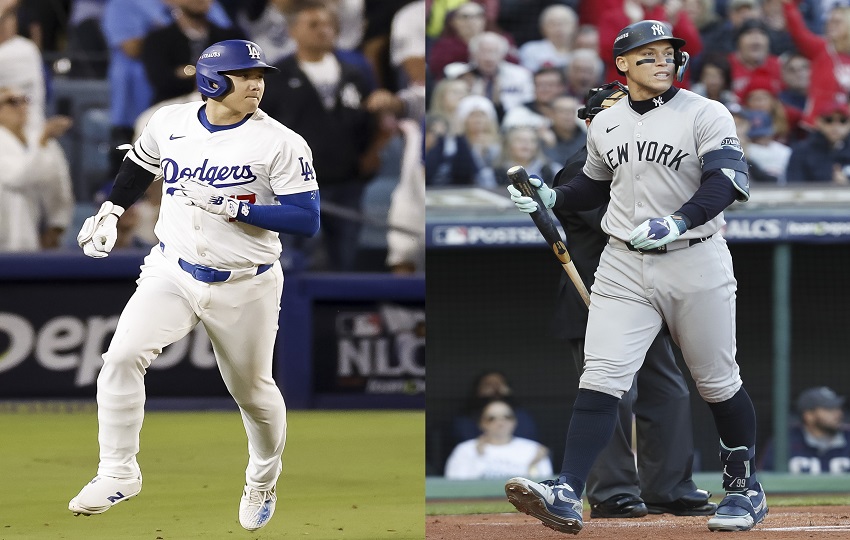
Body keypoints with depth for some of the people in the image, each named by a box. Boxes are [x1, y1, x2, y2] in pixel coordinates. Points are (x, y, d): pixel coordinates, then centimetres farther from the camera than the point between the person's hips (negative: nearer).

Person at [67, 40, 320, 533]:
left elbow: (308, 219, -19)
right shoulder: (169, 123, -2)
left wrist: (230, 207, -26)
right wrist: (110, 213, 15)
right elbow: (141, 165, 21)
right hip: (172, 273, 2)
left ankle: (264, 480, 41)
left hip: (245, 288, -2)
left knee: (253, 391, 12)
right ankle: (118, 474, -8)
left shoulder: (281, 143, -14)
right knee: (123, 357, -19)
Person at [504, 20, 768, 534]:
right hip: (624, 267, 3)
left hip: (695, 264, -3)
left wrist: (678, 222, -33)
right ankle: (567, 495, -20)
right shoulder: (605, 125, 9)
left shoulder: (705, 115, -6)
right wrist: (551, 197, 7)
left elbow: (727, 181, -19)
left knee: (718, 382, 7)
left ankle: (746, 488, 26)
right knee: (601, 376, -10)